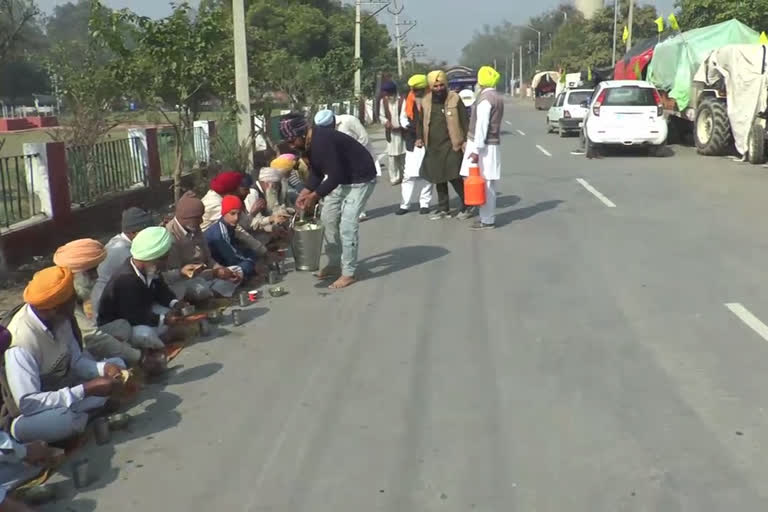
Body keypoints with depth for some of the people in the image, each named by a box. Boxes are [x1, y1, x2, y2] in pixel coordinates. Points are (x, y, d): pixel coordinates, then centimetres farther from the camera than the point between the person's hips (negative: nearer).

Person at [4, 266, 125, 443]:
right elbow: (27, 403, -36)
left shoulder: (59, 318, -11)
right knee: (67, 419, -39)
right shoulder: (21, 341, -33)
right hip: (30, 411, -8)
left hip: (59, 389, 8)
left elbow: (76, 361, 1)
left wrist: (104, 368, -20)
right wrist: (87, 390, -36)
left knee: (116, 365, -1)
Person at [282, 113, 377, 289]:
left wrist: (315, 196, -24)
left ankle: (348, 273, -4)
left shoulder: (322, 141, -31)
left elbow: (335, 176, -30)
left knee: (347, 225, -13)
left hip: (360, 179, -10)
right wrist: (305, 192, -4)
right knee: (328, 218, 12)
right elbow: (316, 172, 9)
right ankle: (334, 264, 23)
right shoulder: (310, 142, -2)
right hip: (341, 178, 10)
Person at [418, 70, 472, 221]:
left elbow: (464, 121, -4)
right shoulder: (425, 101, 7)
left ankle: (465, 207, 9)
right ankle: (443, 209, 23)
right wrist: (419, 137, 5)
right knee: (438, 178, 11)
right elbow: (421, 121, 17)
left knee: (454, 177, -8)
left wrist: (466, 140, -10)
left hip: (452, 145, -5)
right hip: (433, 147, 5)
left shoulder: (455, 99, -5)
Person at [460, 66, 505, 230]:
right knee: (488, 183, 12)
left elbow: (482, 125, -20)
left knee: (484, 183, -5)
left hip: (483, 145, -9)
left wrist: (476, 149, -20)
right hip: (493, 143, 9)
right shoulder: (498, 97, 13)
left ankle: (487, 220, -2)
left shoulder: (485, 97, -15)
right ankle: (487, 216, 19)